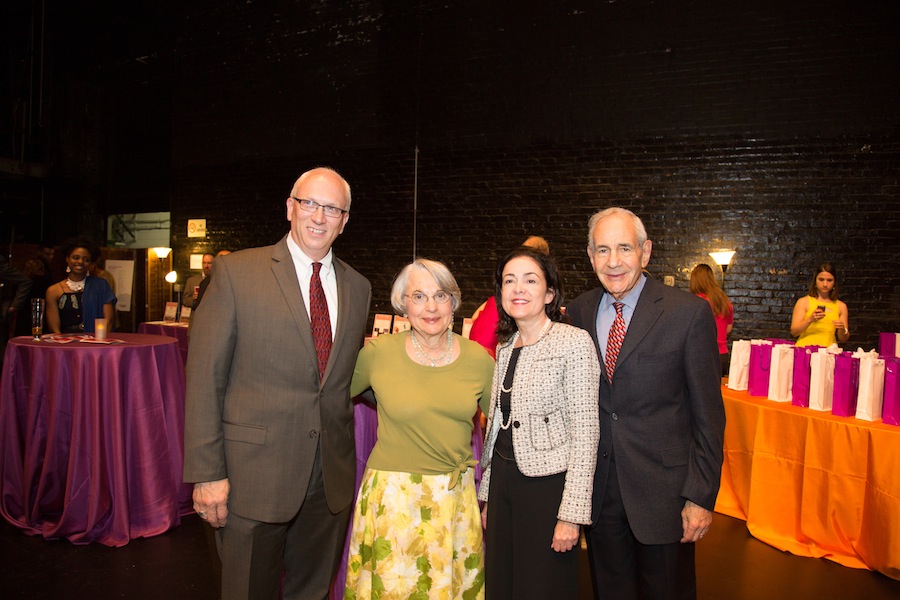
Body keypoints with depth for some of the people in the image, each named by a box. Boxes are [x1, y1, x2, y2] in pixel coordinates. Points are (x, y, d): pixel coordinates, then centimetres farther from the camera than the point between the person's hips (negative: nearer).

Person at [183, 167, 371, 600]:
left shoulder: (357, 287, 7)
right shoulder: (236, 272, -6)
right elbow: (205, 375, -8)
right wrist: (206, 473, -11)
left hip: (331, 480, 4)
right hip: (254, 474, -4)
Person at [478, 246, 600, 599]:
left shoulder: (574, 342, -12)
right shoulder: (505, 348, 9)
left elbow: (585, 431, -14)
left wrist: (571, 514, -16)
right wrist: (487, 496, 15)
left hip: (549, 485, -6)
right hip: (503, 481, 7)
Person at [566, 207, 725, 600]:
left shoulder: (689, 313, -10)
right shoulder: (578, 312, 1)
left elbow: (708, 415, -8)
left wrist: (701, 495, -9)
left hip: (663, 490, -3)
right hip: (598, 490, 4)